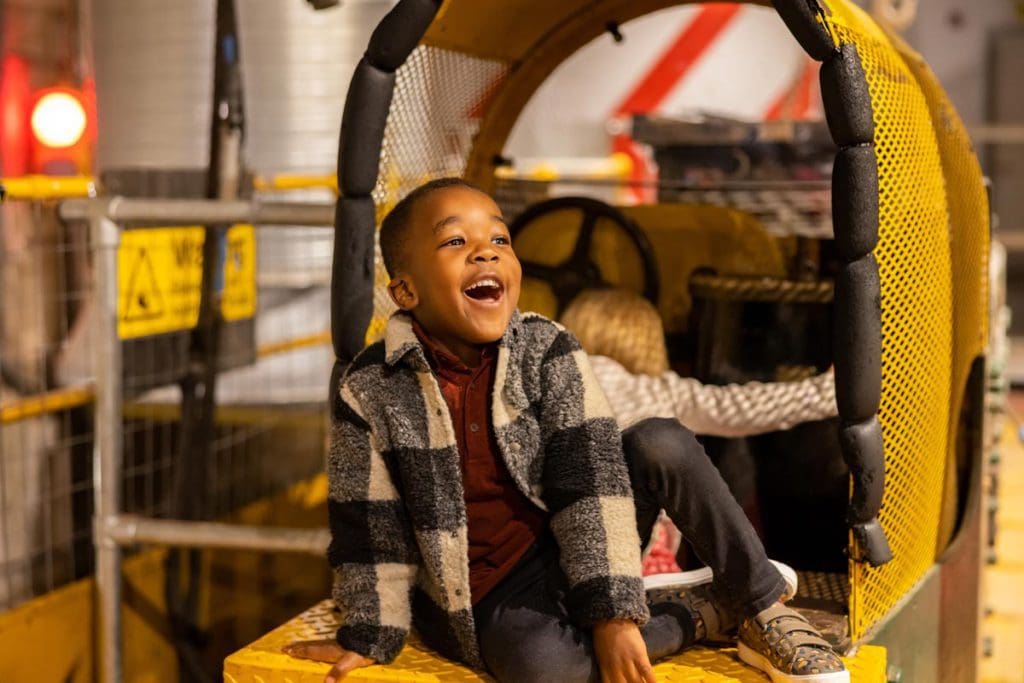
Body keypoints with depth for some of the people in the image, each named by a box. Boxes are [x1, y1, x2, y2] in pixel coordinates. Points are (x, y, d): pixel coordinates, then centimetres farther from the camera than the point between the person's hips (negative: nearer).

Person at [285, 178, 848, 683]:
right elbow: (370, 530, -5)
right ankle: (711, 612, -11)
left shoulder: (547, 349, -10)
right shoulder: (369, 391, -13)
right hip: (491, 594, -2)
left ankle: (762, 608, -9)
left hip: (579, 550, 2)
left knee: (662, 444, -23)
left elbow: (589, 476, -17)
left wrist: (614, 612, -24)